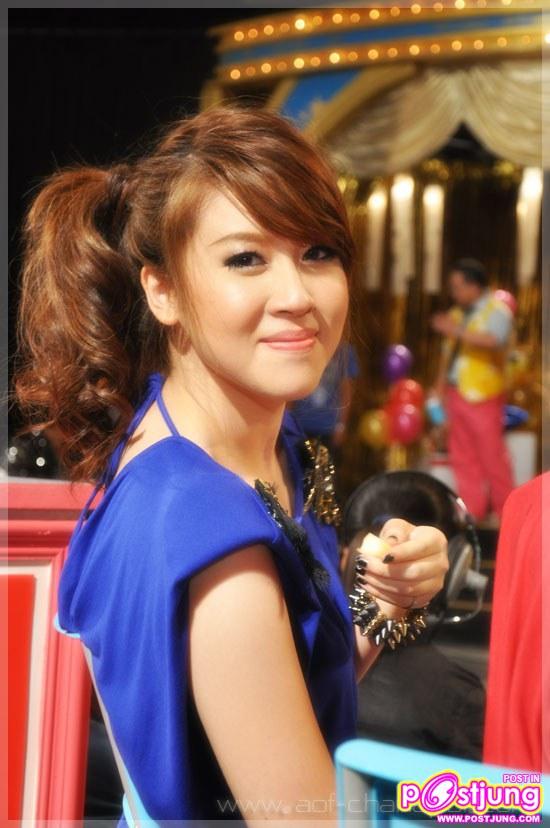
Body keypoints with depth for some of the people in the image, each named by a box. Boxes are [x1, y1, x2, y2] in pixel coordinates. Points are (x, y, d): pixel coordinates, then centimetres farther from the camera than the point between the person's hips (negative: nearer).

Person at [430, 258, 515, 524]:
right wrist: (440, 386, 17)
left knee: (492, 454, -5)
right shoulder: (457, 313, 17)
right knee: (462, 455, 8)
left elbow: (492, 340, -26)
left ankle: (505, 512, 5)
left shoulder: (496, 311, -6)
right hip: (456, 393, 7)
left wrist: (456, 330, -28)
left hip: (482, 396, -7)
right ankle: (472, 509, 14)